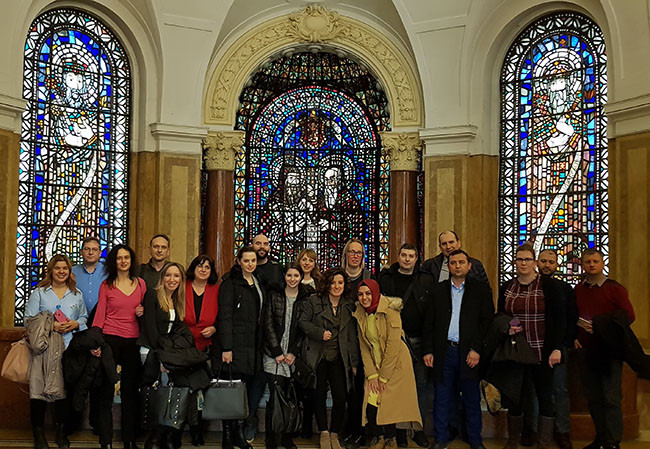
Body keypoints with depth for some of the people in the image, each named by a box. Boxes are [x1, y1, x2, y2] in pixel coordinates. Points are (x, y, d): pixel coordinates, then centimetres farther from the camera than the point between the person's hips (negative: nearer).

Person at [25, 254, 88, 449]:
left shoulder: (77, 294, 16)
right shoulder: (39, 292, 7)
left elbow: (84, 317, 19)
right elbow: (29, 320, 1)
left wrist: (76, 324, -2)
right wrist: (51, 326, -10)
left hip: (69, 349, 2)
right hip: (44, 349, -2)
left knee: (65, 389, 1)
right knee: (40, 389, -8)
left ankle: (62, 432, 16)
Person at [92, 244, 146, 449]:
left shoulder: (141, 284, 9)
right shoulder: (106, 285, 3)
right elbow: (99, 315, -1)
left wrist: (143, 312, -4)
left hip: (133, 341, 2)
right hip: (110, 338, -2)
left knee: (130, 391, 7)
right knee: (106, 391, -1)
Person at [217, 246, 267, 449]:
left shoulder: (258, 284, 17)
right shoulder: (230, 283, -4)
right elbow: (225, 316, -10)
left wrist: (264, 344, 12)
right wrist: (226, 348, -16)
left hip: (255, 345, 6)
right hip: (236, 344, -6)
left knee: (258, 381, 0)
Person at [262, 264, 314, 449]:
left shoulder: (306, 299, 6)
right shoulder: (274, 295, 4)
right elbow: (268, 324, 0)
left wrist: (294, 352, -5)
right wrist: (277, 352, -6)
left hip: (294, 355, 1)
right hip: (274, 355, -1)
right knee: (276, 396, -7)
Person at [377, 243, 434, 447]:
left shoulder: (426, 280, 8)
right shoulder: (385, 278, 6)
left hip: (420, 341, 1)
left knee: (422, 384, 3)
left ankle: (420, 429, 13)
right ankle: (400, 430, 15)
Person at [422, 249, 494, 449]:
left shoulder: (481, 289, 4)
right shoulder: (438, 290, 9)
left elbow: (487, 320, -1)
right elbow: (429, 323, 9)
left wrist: (476, 349, -10)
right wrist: (428, 350, 2)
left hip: (469, 352, -1)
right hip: (444, 351, 2)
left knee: (472, 400, 6)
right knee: (442, 399, 7)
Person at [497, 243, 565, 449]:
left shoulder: (548, 285, -5)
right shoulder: (506, 288, 7)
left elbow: (560, 318, -7)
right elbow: (499, 317, 17)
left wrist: (557, 348, -13)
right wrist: (506, 327, -5)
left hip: (543, 352, -3)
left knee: (544, 396, 5)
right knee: (514, 396, 8)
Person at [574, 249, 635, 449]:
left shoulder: (615, 288, -3)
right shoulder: (578, 290, 10)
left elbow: (629, 316, -8)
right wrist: (574, 337, 5)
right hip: (585, 349, 4)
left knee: (611, 398, -5)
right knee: (593, 398, 9)